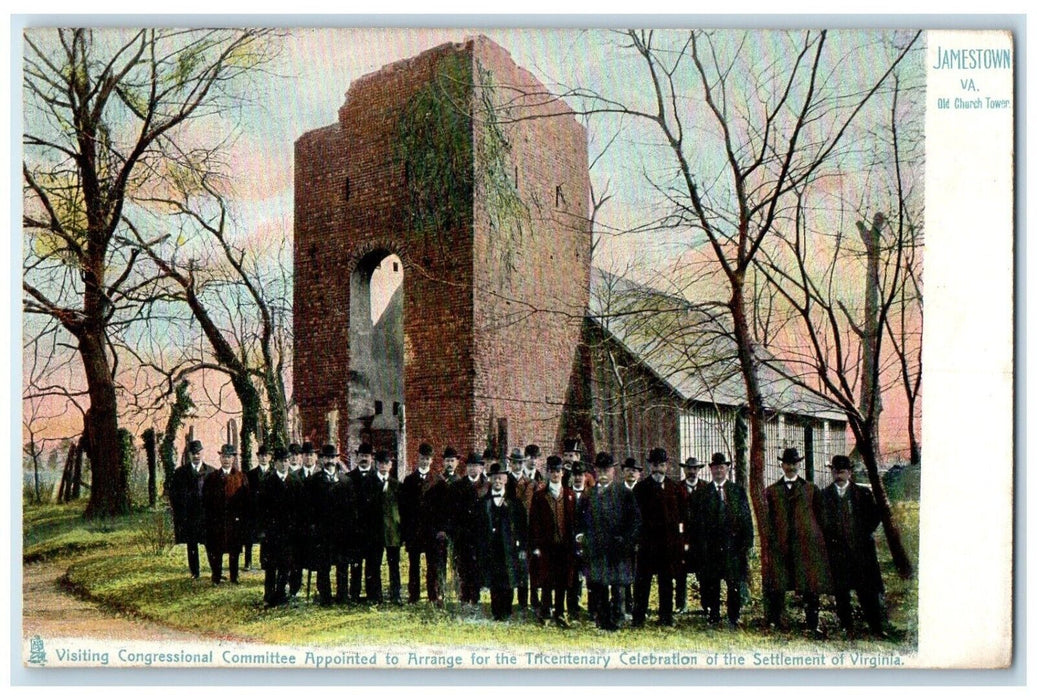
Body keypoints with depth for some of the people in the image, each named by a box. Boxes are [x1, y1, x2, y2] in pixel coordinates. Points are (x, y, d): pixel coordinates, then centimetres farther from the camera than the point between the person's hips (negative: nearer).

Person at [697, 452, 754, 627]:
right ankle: (712, 619, 12)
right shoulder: (703, 493, 8)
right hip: (710, 546, 0)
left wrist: (746, 544, -2)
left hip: (733, 545, 0)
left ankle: (734, 619, 9)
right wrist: (700, 545, -2)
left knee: (735, 584, 0)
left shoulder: (738, 491, 8)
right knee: (710, 585, 2)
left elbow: (746, 518, 6)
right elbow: (697, 521, 6)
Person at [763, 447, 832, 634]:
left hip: (806, 544, 0)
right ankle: (775, 622, 10)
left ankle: (812, 624, 4)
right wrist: (769, 543, -1)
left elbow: (819, 517, 10)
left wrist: (817, 540, 1)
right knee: (776, 586, 1)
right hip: (779, 546, 0)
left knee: (810, 587, -1)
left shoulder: (811, 490, 11)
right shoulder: (771, 491, 11)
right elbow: (767, 520, 8)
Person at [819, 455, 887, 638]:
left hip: (861, 547, -1)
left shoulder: (863, 493, 6)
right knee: (840, 591, 2)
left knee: (868, 589, -1)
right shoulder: (824, 495, 7)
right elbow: (821, 521, 9)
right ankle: (847, 627, 11)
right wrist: (829, 537, -3)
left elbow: (874, 516, 8)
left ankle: (876, 627, 5)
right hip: (836, 549, 1)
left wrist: (864, 534, -1)